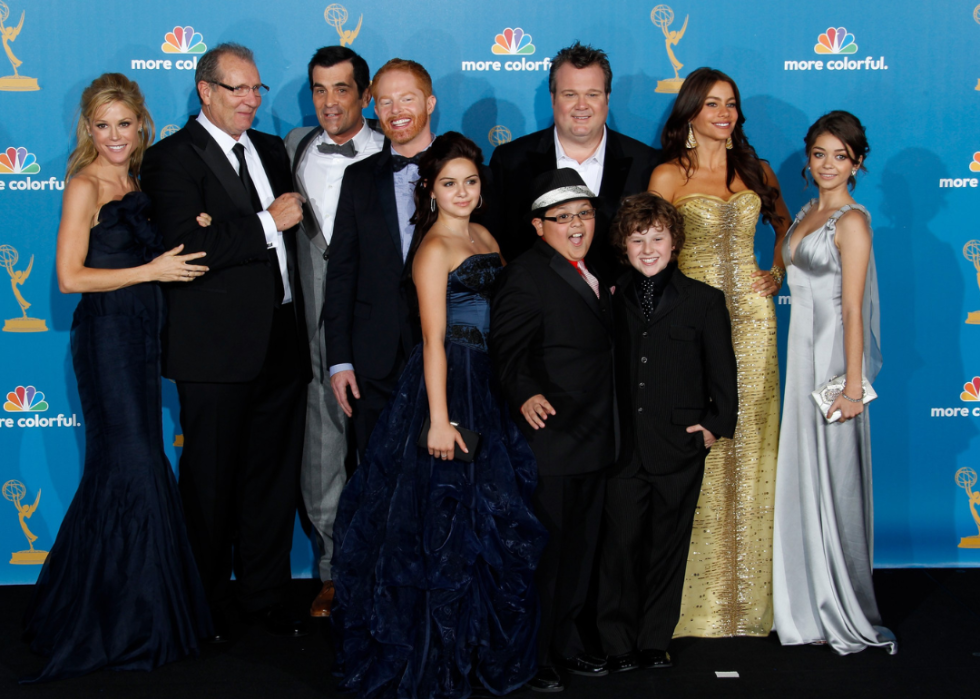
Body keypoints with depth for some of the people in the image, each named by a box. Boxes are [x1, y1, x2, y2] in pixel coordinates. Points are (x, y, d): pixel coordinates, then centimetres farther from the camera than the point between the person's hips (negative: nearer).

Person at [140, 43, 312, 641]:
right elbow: (189, 247, -20)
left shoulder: (273, 150, 15)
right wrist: (268, 222, -16)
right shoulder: (173, 159, -7)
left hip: (281, 340, 6)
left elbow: (295, 228, 21)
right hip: (217, 345, -6)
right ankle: (205, 602, 21)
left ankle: (265, 593, 26)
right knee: (211, 481, 6)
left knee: (275, 475, 12)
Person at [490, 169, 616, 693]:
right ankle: (530, 657, 14)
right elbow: (508, 348, -22)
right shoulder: (526, 274, -13)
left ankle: (564, 644, 31)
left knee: (579, 548, 17)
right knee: (543, 550, 0)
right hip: (549, 439, -9)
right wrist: (526, 394, -35)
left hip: (591, 441, 9)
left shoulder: (589, 275, 15)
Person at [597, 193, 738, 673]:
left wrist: (718, 425, -3)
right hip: (623, 448, 0)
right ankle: (619, 646, 13)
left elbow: (722, 372, 6)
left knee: (667, 547, 8)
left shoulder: (705, 301, 5)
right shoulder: (611, 300, 7)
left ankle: (655, 643, 21)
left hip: (679, 447, 0)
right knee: (620, 544, 0)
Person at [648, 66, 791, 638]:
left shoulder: (755, 170, 12)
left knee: (750, 450, 5)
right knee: (698, 450, -4)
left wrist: (776, 274, 12)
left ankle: (748, 594, 16)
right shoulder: (669, 176, -1)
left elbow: (785, 225, 28)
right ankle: (699, 597, 7)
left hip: (751, 318, 4)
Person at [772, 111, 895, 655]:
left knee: (832, 482, -1)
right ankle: (809, 605, 22)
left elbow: (853, 309, -15)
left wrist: (853, 385, -17)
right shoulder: (807, 212, 13)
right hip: (800, 354, 8)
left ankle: (846, 616, 11)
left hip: (831, 358, -8)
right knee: (801, 480, 11)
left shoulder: (851, 221, -11)